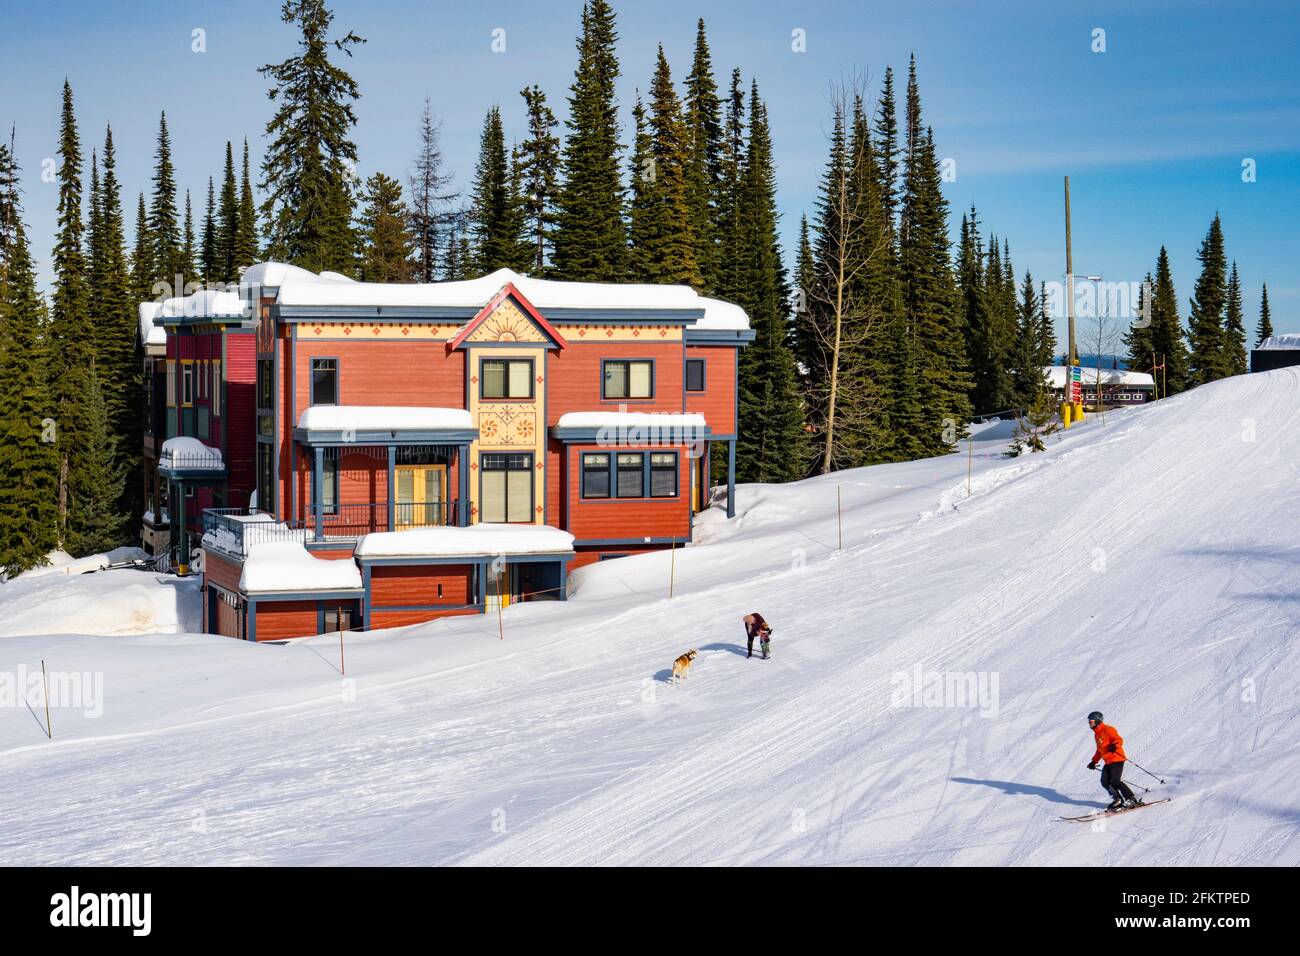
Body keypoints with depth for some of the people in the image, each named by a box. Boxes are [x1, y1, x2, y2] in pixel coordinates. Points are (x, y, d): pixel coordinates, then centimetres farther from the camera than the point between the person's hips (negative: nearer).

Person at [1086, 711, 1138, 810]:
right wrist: (1094, 761, 27)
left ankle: (1131, 799, -9)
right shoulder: (1096, 734, 19)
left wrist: (1114, 746, -38)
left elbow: (1119, 740, -18)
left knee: (1115, 781, -17)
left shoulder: (1108, 729, -9)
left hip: (1116, 759, -9)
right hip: (1108, 762, 9)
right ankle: (1118, 800, 7)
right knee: (1105, 782, -1)